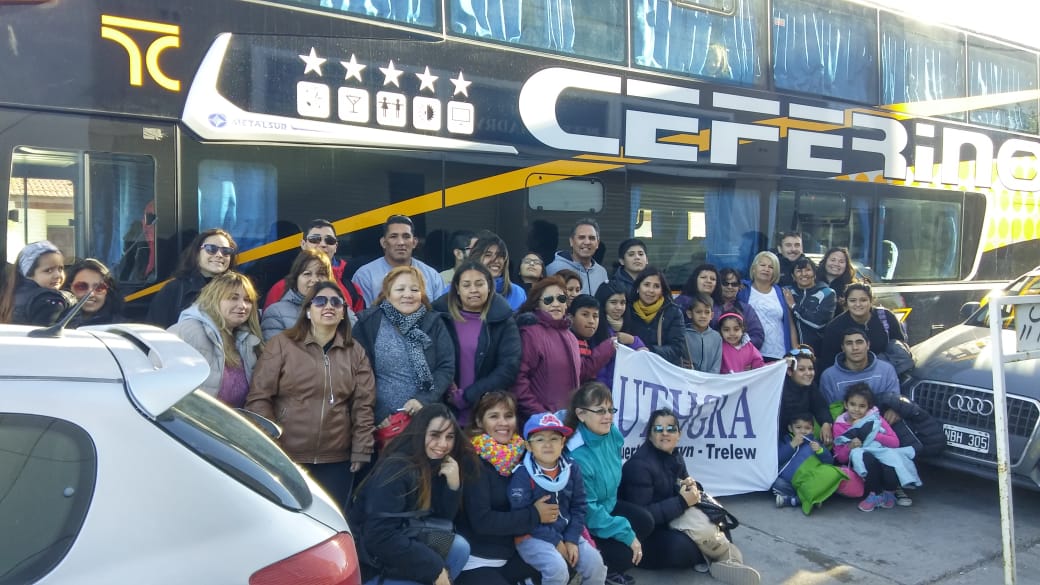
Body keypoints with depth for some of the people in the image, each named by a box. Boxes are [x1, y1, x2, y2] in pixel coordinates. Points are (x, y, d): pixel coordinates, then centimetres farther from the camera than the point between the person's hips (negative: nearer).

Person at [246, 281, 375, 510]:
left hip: (337, 460, 2)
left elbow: (363, 404, 6)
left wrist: (361, 450, 1)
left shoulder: (355, 351, 8)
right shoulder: (281, 344, -2)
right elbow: (259, 398, -3)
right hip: (286, 458, -2)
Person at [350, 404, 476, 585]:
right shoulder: (395, 470, -22)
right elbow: (380, 538, -28)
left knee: (459, 547, -9)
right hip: (373, 566, -8)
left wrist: (454, 484, -15)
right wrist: (435, 568, -23)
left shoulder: (438, 466, 2)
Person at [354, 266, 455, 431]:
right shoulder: (369, 323, -1)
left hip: (427, 417, 1)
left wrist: (424, 399, -14)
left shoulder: (434, 323, 3)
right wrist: (376, 413, -12)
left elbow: (446, 368, -1)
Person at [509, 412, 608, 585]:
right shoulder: (522, 475, -17)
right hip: (532, 536, -5)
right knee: (557, 567, -29)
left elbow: (579, 507, 4)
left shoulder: (571, 469, -1)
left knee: (595, 562, -10)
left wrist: (571, 539, -8)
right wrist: (555, 541, -16)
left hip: (565, 532, 5)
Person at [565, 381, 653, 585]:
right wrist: (627, 535, -23)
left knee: (645, 521, -5)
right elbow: (588, 510, -27)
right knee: (625, 555, -18)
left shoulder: (612, 433, -13)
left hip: (607, 504, 8)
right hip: (583, 523, -8)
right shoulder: (576, 456, -34)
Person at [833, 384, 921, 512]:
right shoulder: (839, 425, 2)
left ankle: (889, 493, 1)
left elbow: (895, 442, -7)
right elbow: (840, 457, 0)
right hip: (860, 463, -1)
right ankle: (875, 494, -12)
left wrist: (873, 435, -18)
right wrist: (850, 447, -20)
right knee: (867, 457, -35)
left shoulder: (875, 418, 3)